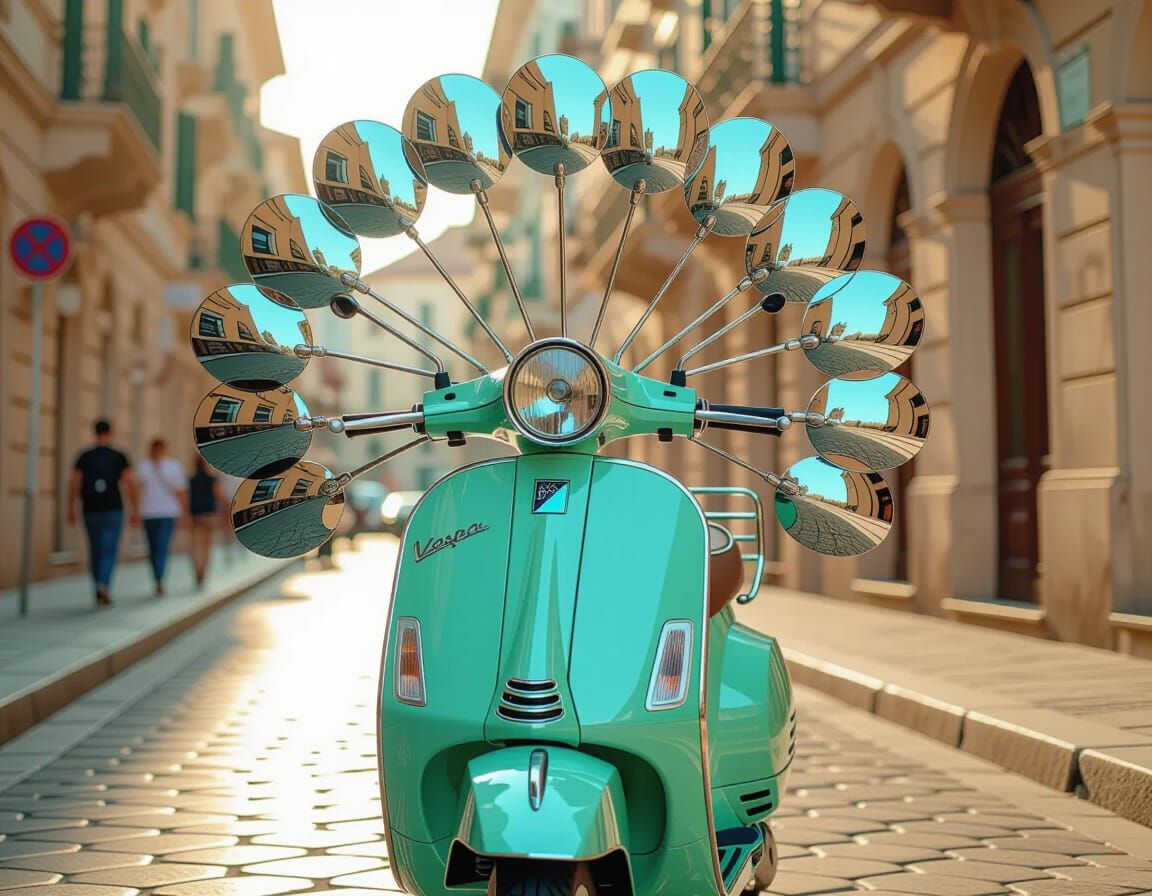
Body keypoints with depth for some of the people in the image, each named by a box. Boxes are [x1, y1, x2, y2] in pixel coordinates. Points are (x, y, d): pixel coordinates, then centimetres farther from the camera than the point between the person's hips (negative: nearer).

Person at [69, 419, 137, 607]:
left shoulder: (84, 457, 4)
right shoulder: (119, 456, 0)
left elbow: (74, 483, -3)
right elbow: (130, 483, -5)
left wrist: (71, 509, 3)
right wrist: (134, 510, -1)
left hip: (91, 512, 2)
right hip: (113, 510, -2)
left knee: (95, 551, 13)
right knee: (110, 551, -4)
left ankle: (100, 593, 17)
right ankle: (103, 584, -28)